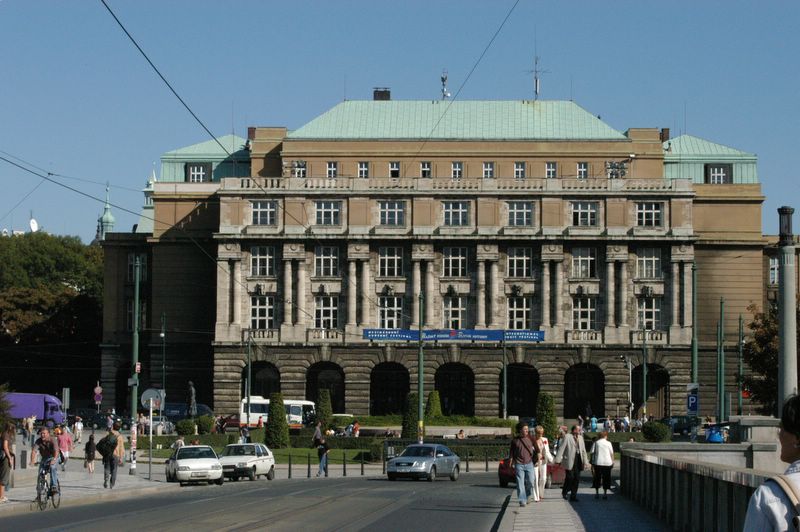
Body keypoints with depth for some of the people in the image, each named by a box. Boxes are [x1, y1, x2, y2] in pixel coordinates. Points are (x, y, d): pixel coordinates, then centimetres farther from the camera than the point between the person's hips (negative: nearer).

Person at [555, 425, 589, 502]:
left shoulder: (580, 438, 16)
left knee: (577, 478, 3)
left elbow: (583, 450, 18)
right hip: (569, 461, -6)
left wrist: (585, 461, 12)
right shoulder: (567, 437, -3)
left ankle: (573, 496, 9)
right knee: (570, 477, -10)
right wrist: (558, 460, -14)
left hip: (578, 460, 6)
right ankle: (564, 492, 14)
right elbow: (561, 448, -8)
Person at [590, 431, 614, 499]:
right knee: (606, 478, 7)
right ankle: (605, 493, 8)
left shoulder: (596, 443, 0)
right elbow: (612, 453, 1)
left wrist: (592, 462, 7)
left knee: (597, 478, 10)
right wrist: (612, 462, 10)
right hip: (607, 463, 0)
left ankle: (597, 493, 12)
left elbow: (592, 453, 0)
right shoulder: (608, 443, 0)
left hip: (598, 463, 0)